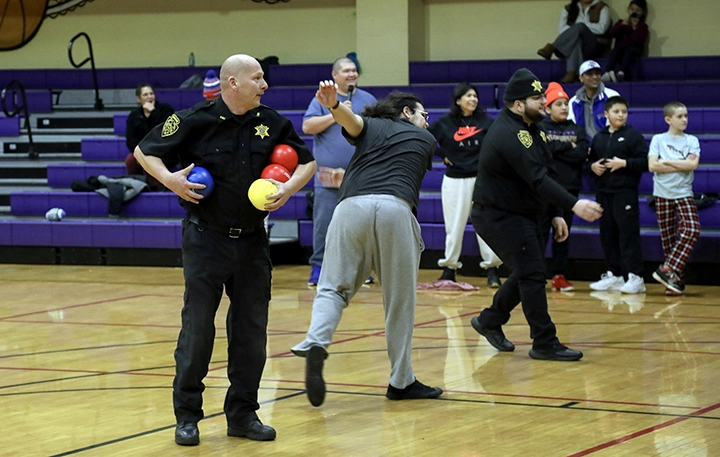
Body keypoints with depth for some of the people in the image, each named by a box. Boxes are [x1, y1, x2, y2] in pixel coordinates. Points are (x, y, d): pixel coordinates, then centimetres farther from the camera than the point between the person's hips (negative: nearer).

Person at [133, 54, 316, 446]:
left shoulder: (271, 123, 2)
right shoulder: (195, 121, -9)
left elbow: (307, 161, 14)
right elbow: (144, 151, 0)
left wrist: (290, 187, -5)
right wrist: (169, 179, -17)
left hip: (252, 241, 4)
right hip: (206, 238, -4)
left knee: (251, 329, 5)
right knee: (197, 327, -3)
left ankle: (243, 413, 16)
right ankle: (187, 415, 7)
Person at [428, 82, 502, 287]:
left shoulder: (485, 121, 1)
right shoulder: (445, 123, 0)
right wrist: (442, 155, 0)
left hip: (481, 178, 0)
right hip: (455, 180, 0)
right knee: (454, 225, 5)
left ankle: (492, 268, 2)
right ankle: (449, 267, 15)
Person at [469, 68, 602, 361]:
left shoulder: (528, 128, 9)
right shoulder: (508, 134, -24)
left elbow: (543, 175, 15)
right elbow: (537, 180, -32)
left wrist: (557, 214, 11)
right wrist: (573, 205, -37)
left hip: (523, 214, 10)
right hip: (499, 216, -10)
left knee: (528, 273, 16)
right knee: (532, 274, -11)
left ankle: (489, 321, 30)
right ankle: (545, 343, -6)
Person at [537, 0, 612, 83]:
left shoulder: (601, 7, 10)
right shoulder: (569, 8, 17)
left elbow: (601, 28, -7)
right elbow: (562, 29, 4)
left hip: (594, 47, -2)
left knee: (580, 27, -31)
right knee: (575, 39, -36)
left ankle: (551, 48, -40)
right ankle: (572, 73, -54)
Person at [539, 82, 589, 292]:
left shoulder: (577, 130, 9)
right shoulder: (540, 128, 2)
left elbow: (582, 154, -6)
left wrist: (556, 149, -10)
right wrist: (568, 147, -10)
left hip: (569, 188, 3)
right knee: (541, 231, -4)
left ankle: (559, 275, 12)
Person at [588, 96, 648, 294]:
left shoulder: (633, 136, -2)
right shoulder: (599, 138, 13)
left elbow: (645, 162, -8)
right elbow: (590, 160, 19)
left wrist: (624, 163, -17)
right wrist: (592, 166, -2)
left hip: (625, 192, -6)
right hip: (603, 192, 6)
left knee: (628, 233, -7)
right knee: (607, 234, 9)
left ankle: (635, 277, -5)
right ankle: (613, 275, 18)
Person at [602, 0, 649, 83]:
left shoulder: (642, 26, 15)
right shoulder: (621, 22, 22)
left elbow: (640, 41, -5)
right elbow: (611, 34, 2)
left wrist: (635, 28, -14)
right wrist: (622, 25, -10)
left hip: (634, 49, -2)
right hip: (620, 48, 2)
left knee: (629, 49, -37)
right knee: (616, 49, -33)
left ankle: (621, 73, -61)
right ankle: (607, 73, -54)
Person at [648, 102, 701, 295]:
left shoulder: (692, 141, 7)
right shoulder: (658, 140, 3)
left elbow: (692, 164, -10)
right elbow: (652, 165, -10)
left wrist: (667, 162, -9)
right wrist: (682, 165, -9)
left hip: (684, 194, 1)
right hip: (663, 194, 0)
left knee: (692, 229, -21)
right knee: (668, 238, 0)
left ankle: (667, 270, -18)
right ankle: (676, 279, 5)